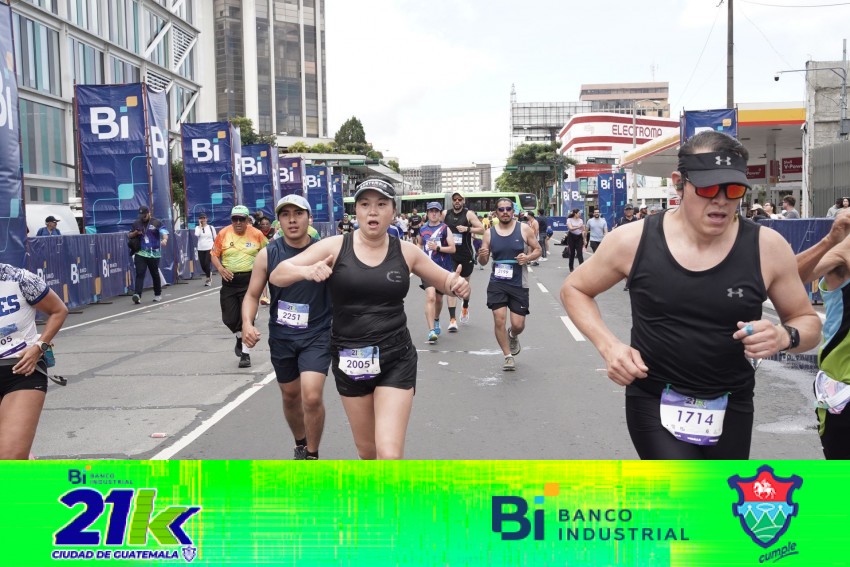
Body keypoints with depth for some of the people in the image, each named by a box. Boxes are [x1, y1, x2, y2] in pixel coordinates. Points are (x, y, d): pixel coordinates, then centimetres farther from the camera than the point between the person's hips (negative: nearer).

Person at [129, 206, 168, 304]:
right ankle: (137, 295, -21)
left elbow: (164, 232, -14)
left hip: (154, 254, -2)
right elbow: (129, 235, 18)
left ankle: (158, 294, 26)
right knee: (139, 274, -11)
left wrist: (164, 239, -37)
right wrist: (135, 233, -6)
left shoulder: (157, 223, -1)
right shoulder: (136, 223, 10)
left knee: (155, 274, 9)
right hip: (140, 253, 2)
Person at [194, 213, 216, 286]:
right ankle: (209, 275, 32)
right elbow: (196, 235, -15)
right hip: (200, 249, 2)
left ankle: (209, 278, 4)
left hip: (209, 249, -2)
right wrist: (200, 226, -8)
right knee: (202, 265, 4)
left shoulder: (211, 227, 5)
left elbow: (215, 238, 9)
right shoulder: (197, 228, 7)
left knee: (207, 264, -13)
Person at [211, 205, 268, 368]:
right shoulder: (223, 234, -2)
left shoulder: (256, 234, -4)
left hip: (249, 280, -2)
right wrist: (220, 268, -11)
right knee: (229, 318, 5)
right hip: (229, 280, 2)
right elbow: (214, 254, 6)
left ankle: (246, 354, 6)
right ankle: (239, 338, 39)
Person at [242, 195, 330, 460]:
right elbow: (252, 295, 2)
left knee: (312, 397, -17)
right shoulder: (267, 255, -5)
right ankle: (300, 445, 44)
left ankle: (312, 455, 8)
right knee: (290, 396, 17)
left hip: (316, 336, -3)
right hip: (281, 337, 3)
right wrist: (247, 323, -15)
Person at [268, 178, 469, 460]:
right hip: (349, 360, 1)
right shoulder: (335, 247, -6)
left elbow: (447, 281, 10)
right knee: (367, 449, 17)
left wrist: (458, 285, -15)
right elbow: (277, 275, -7)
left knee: (390, 454, -12)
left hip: (396, 360, -1)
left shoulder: (406, 251, -2)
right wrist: (307, 271, -28)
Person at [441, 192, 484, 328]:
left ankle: (465, 307, 48)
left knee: (466, 282, 19)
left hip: (466, 255, 0)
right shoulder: (445, 214, 1)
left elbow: (482, 230, -9)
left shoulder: (469, 214, -5)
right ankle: (452, 320, -14)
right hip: (450, 255, 0)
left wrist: (468, 229, -24)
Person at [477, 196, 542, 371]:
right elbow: (483, 262, 8)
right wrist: (482, 257, -17)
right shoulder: (489, 233, 2)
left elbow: (538, 250, 5)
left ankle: (512, 336, 40)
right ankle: (508, 357, 9)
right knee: (499, 320, -9)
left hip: (519, 284, -1)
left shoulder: (524, 229, -2)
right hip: (497, 283, 1)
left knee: (518, 324, 1)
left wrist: (528, 257, -16)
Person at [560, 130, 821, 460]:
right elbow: (574, 289, 4)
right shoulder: (633, 241, -11)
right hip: (654, 402, -2)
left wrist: (784, 337, -20)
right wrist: (608, 345, -13)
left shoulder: (767, 248, -9)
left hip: (730, 406, 3)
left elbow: (808, 321, 4)